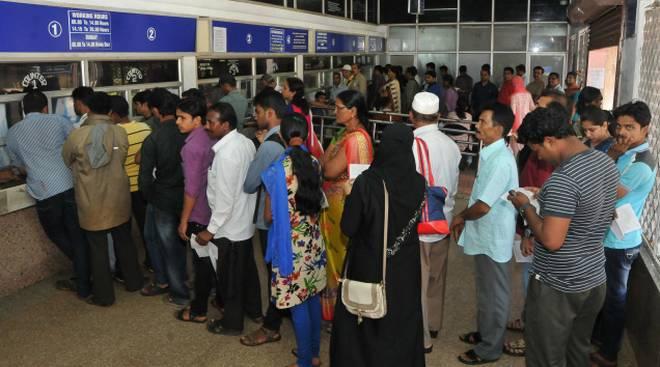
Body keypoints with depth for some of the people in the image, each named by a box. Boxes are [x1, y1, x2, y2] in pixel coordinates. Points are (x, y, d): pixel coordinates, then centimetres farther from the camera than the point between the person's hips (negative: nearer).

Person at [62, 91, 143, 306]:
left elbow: (66, 161, 4)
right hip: (118, 199, 3)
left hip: (92, 203, -2)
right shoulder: (121, 133, -8)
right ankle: (134, 282, 34)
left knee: (98, 249, 9)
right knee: (124, 242, 20)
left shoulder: (77, 135, -14)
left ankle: (104, 295, 18)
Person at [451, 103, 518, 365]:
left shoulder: (501, 160, -26)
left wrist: (461, 216, -9)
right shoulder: (491, 154, 5)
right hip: (484, 235, 9)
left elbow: (483, 206, -27)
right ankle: (484, 333, 41)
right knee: (485, 290, 23)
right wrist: (465, 220, 9)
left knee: (494, 294, 8)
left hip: (493, 237, -9)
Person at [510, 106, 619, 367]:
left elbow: (552, 241, -27)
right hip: (595, 278, 9)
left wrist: (526, 207, -13)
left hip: (558, 286, -8)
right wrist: (546, 197, 12)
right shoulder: (607, 163, 1)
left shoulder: (563, 179, -27)